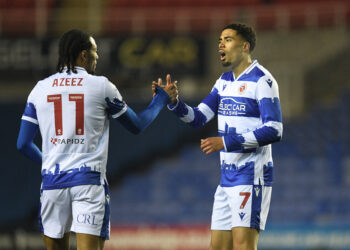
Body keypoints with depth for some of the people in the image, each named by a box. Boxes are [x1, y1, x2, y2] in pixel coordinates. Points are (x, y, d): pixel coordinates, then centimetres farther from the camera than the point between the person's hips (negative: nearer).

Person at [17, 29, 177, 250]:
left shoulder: (40, 89, 8)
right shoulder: (102, 86, 0)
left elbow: (23, 144, 9)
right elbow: (137, 125, 12)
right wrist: (163, 98, 28)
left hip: (53, 180, 3)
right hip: (88, 180, -3)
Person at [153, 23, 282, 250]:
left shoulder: (262, 81, -11)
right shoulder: (225, 81, 15)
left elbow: (274, 131, -18)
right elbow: (198, 118, 15)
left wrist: (226, 142, -22)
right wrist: (173, 102, -5)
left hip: (252, 175, -9)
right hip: (228, 177, 9)